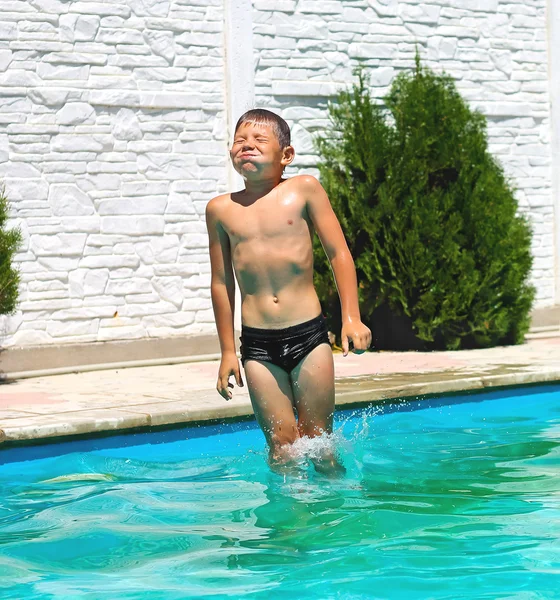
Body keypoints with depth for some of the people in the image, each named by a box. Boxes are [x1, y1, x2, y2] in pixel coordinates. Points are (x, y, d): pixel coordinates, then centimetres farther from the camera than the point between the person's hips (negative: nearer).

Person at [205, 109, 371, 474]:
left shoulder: (304, 190, 0)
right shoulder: (222, 209, 5)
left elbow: (339, 253, 2)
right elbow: (222, 282, 11)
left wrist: (352, 318, -7)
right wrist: (227, 351, 12)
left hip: (308, 334, -1)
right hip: (258, 345, 1)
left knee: (318, 438, 4)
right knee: (281, 444, -1)